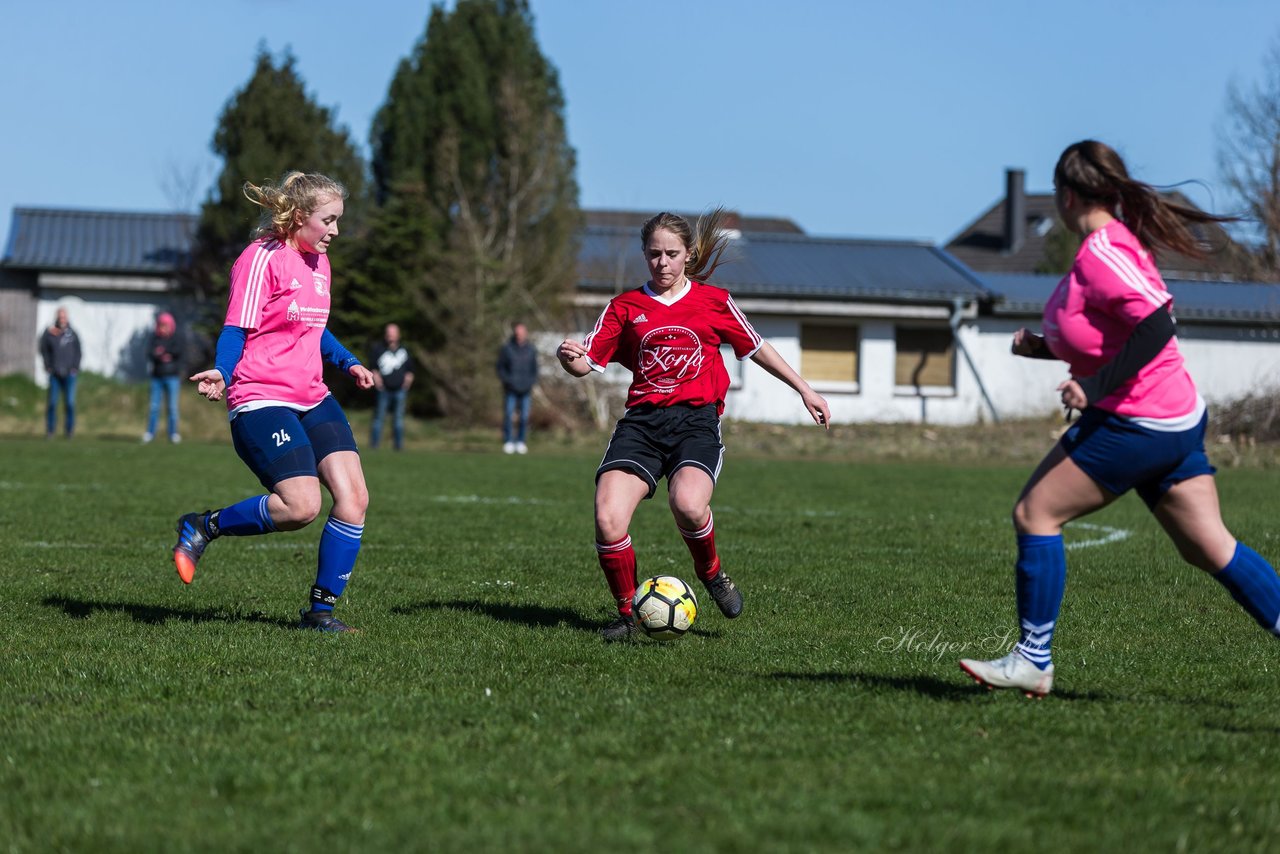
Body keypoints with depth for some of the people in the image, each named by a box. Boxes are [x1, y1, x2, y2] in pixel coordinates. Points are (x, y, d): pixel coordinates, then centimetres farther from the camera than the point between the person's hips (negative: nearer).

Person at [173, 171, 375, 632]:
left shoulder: (319, 261, 17)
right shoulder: (262, 258, -9)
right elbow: (236, 329, -13)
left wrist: (348, 362, 22)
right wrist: (222, 372, -30)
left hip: (312, 399, 8)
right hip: (261, 400, -8)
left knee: (354, 498, -7)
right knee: (302, 506, -21)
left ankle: (322, 609, 3)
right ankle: (202, 527, 1)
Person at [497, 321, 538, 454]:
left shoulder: (531, 350, 4)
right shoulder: (506, 349, -4)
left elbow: (534, 370, 11)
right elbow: (500, 368, 1)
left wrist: (530, 383, -5)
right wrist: (508, 381, -11)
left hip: (525, 389, 2)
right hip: (510, 389, -2)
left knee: (525, 417, -1)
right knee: (508, 415, -8)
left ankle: (521, 442, 8)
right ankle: (508, 442, -1)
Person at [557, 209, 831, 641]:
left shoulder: (713, 301, 12)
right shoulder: (625, 307, 13)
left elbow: (755, 347, 22)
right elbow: (587, 362, 9)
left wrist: (804, 389, 25)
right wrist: (569, 357, -15)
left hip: (696, 418, -2)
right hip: (642, 421, 2)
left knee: (688, 504, -32)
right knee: (608, 519, -19)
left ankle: (710, 570, 3)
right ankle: (627, 612, 5)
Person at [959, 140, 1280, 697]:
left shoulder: (1100, 253, -17)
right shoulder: (1114, 243, 14)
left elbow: (1156, 324, -27)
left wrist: (1096, 387, -26)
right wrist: (1044, 347, 15)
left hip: (1138, 424, -10)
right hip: (1176, 419, 10)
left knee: (1035, 513, -2)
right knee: (1207, 546, 9)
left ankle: (1032, 660, 2)